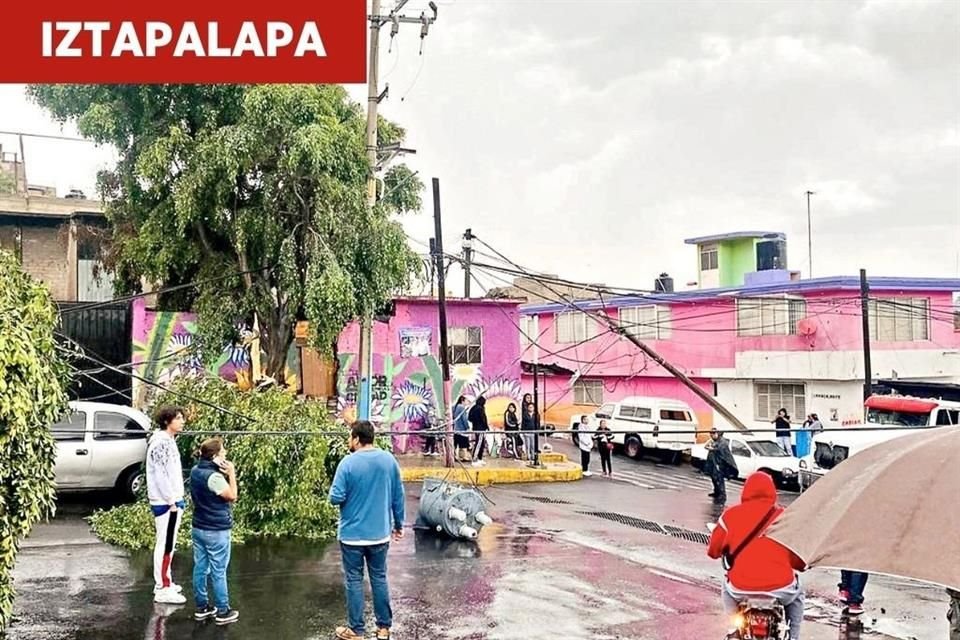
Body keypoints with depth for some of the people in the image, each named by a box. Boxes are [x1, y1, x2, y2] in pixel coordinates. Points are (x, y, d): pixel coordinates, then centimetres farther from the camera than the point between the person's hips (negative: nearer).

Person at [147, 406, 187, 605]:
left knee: (165, 544, 18)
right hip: (166, 502, -11)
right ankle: (163, 589, -3)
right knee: (166, 545, -7)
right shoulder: (161, 442, -18)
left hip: (170, 500, 11)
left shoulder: (168, 440, 14)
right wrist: (172, 502, -19)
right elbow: (161, 475, -22)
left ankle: (164, 582, 28)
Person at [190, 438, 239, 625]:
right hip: (216, 532, -8)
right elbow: (232, 496, -16)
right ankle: (223, 611, 9)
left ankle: (202, 607, 23)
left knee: (200, 568, 14)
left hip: (198, 528, 8)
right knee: (218, 572, 1)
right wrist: (231, 473, -11)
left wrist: (224, 474, 2)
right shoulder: (214, 476, -24)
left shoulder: (196, 471, 5)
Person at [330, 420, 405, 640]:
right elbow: (398, 496, 4)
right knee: (379, 579, 14)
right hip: (380, 533, 4)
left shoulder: (348, 463, -15)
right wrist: (399, 524, 14)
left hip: (352, 534, -4)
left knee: (354, 581, 8)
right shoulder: (389, 460, -2)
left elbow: (336, 498, -16)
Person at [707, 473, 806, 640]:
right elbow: (799, 561, 4)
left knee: (727, 589, 35)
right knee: (796, 594, 34)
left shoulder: (731, 515, 2)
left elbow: (713, 550, 10)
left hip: (740, 590, 0)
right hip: (781, 589, 0)